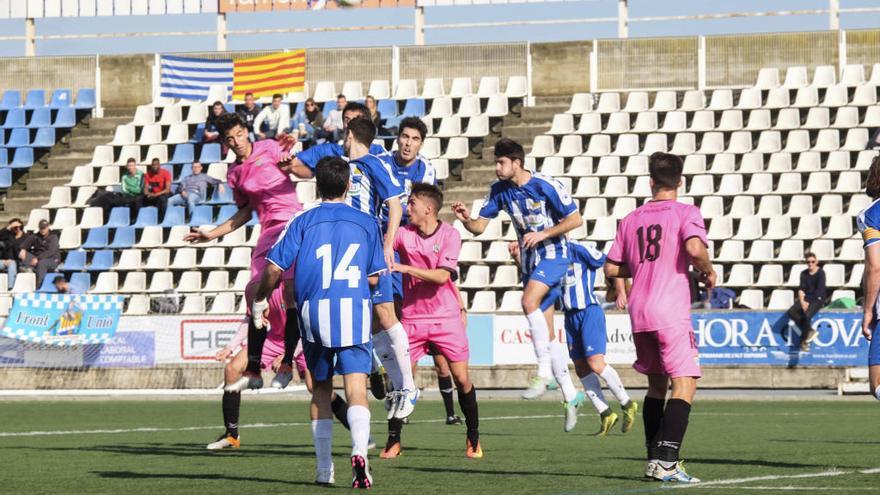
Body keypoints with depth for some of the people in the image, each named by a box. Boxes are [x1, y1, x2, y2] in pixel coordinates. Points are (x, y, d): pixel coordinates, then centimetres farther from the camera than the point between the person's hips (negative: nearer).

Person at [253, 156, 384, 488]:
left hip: (314, 311, 1)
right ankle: (359, 451, -34)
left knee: (321, 389, 14)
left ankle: (324, 470, 17)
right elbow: (373, 277, 14)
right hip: (355, 311, -1)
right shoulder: (367, 223, 9)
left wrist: (260, 301, 16)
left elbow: (274, 268, -1)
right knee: (356, 385, -9)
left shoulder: (302, 221, 5)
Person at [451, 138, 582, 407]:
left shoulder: (546, 185, -17)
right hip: (529, 259, 7)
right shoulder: (499, 190, 0)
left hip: (553, 254, -7)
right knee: (546, 332, 6)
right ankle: (570, 395, 13)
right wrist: (466, 219, -21)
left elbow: (575, 219, -12)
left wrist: (543, 234, -20)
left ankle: (544, 371, -24)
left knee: (529, 301, -31)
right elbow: (479, 226, 1)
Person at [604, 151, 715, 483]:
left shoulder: (631, 219, 13)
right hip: (671, 312, -6)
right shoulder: (685, 212, -2)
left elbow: (611, 269, 15)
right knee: (684, 385, -7)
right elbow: (695, 248, -21)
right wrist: (708, 272, -2)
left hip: (638, 312, 6)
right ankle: (665, 461, -21)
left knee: (657, 384, 18)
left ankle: (655, 459, 18)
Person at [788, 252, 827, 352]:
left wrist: (809, 302, -16)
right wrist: (802, 301, -13)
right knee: (791, 312, -20)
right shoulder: (804, 274, 10)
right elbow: (801, 289, 4)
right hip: (806, 298, 6)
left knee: (807, 315, -32)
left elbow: (819, 291, -13)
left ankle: (804, 340, -16)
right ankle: (810, 331, -12)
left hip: (818, 299, -6)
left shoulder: (820, 273, -6)